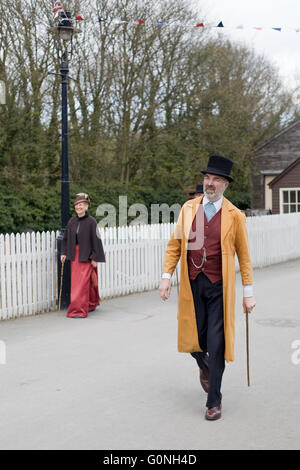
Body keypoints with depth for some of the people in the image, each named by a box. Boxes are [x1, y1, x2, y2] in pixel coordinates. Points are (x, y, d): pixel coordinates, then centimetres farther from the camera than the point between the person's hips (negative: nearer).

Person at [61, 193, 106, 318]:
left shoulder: (91, 221, -9)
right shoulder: (72, 221, 7)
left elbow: (96, 239, -10)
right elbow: (66, 238, 14)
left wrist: (95, 258, -12)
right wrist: (64, 253, 6)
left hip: (86, 256, -6)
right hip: (74, 256, 6)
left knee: (83, 282, -8)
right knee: (75, 282, 12)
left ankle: (80, 309, -4)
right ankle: (91, 304, 30)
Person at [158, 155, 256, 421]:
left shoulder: (234, 215, -1)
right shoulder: (189, 208, 6)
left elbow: (244, 255, 3)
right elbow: (174, 244, 10)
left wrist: (248, 293, 1)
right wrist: (167, 276, 0)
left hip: (219, 287, -2)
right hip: (192, 285, 3)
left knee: (216, 344, -3)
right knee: (193, 339, 8)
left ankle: (214, 402, 13)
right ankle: (205, 368, 44)